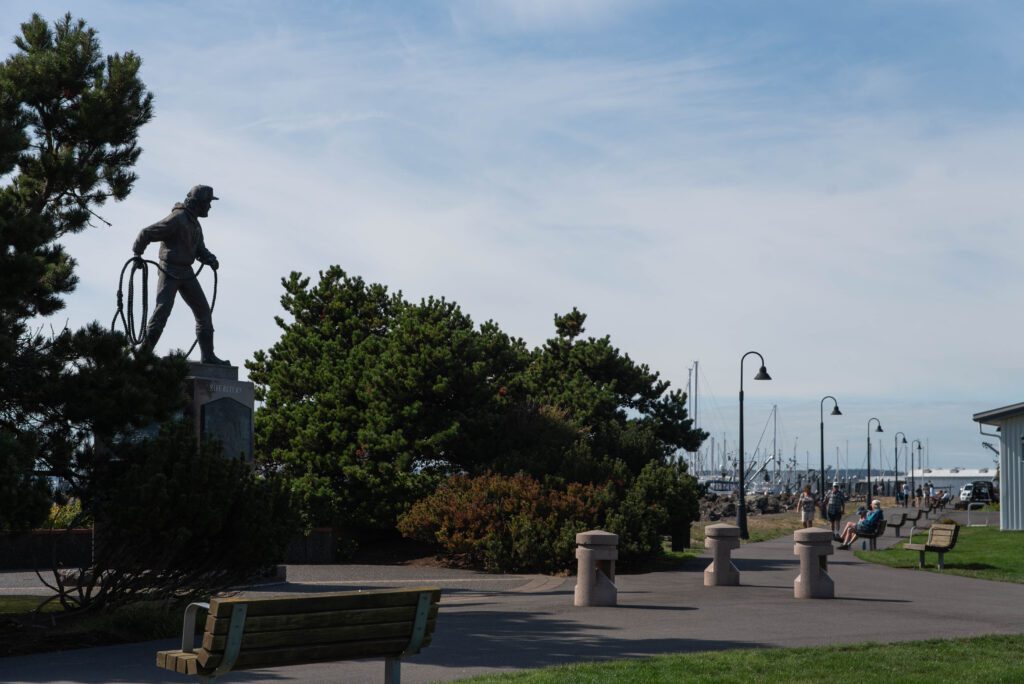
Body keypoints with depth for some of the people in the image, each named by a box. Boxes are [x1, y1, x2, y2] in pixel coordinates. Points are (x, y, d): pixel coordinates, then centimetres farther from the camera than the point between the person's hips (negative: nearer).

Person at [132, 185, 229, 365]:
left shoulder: (194, 223, 15)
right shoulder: (177, 219, -15)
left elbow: (199, 249, 20)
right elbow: (146, 233, -15)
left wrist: (210, 259, -1)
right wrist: (137, 254, -7)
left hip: (186, 273, 9)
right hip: (170, 272, -9)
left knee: (203, 311, 8)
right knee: (162, 309, -17)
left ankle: (208, 356, 13)